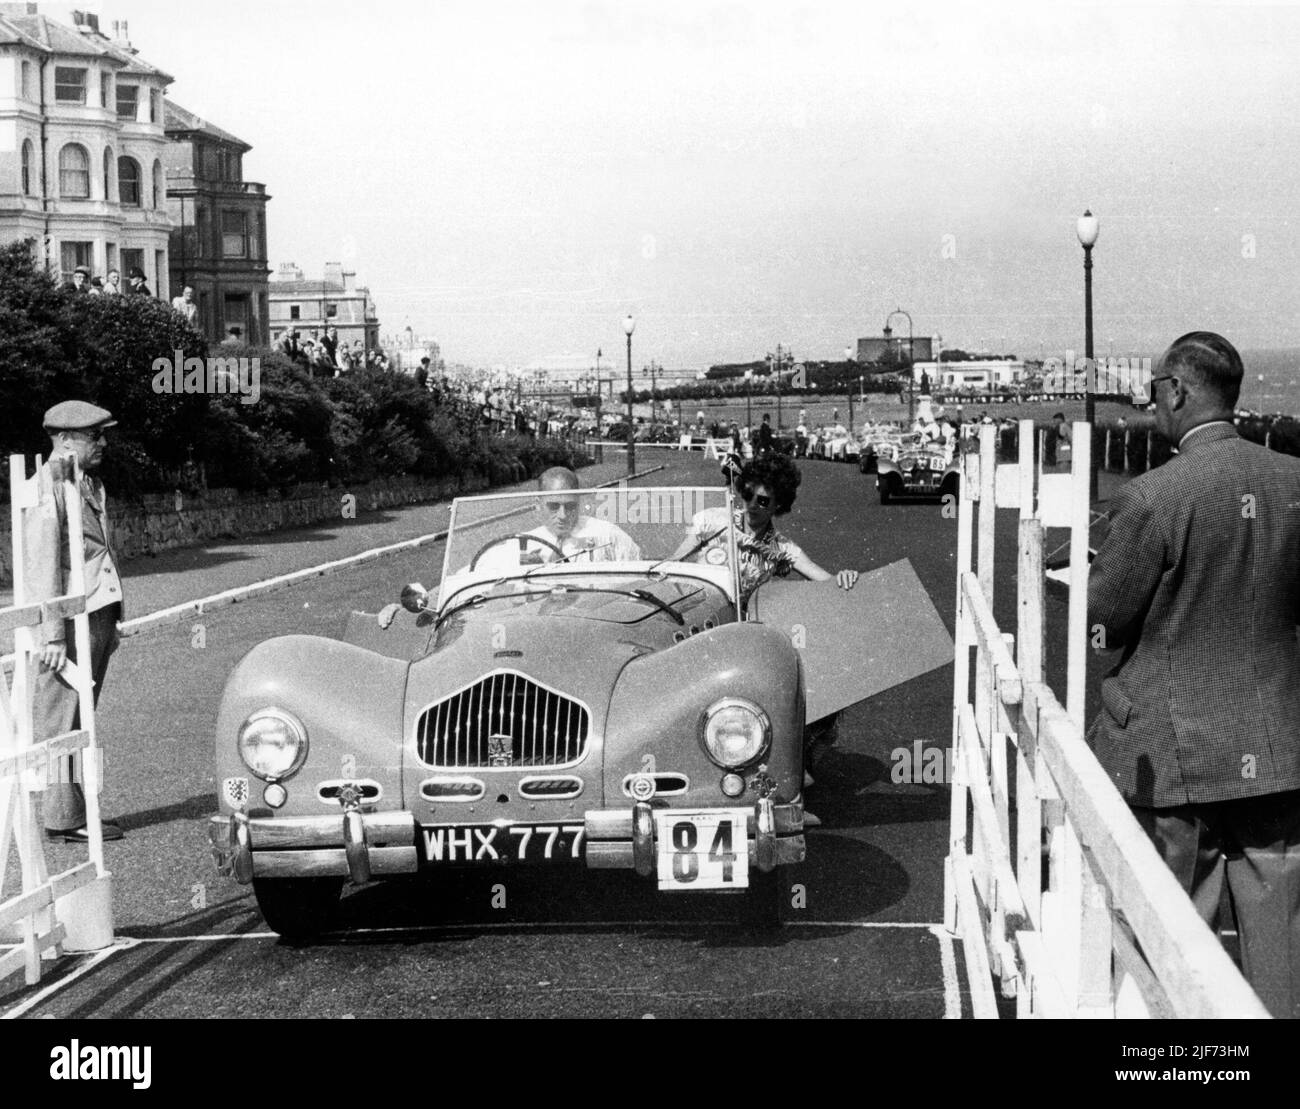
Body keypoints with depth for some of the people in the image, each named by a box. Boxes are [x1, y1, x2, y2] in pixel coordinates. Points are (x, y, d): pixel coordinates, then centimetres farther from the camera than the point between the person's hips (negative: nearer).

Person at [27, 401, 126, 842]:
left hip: (99, 613, 9)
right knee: (59, 720, -3)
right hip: (70, 619, -9)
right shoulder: (47, 487, -12)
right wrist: (53, 635, -21)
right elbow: (43, 564, -18)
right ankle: (62, 818, 2)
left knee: (81, 719, 13)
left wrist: (111, 622, 21)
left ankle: (76, 813, 19)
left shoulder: (90, 484, 17)